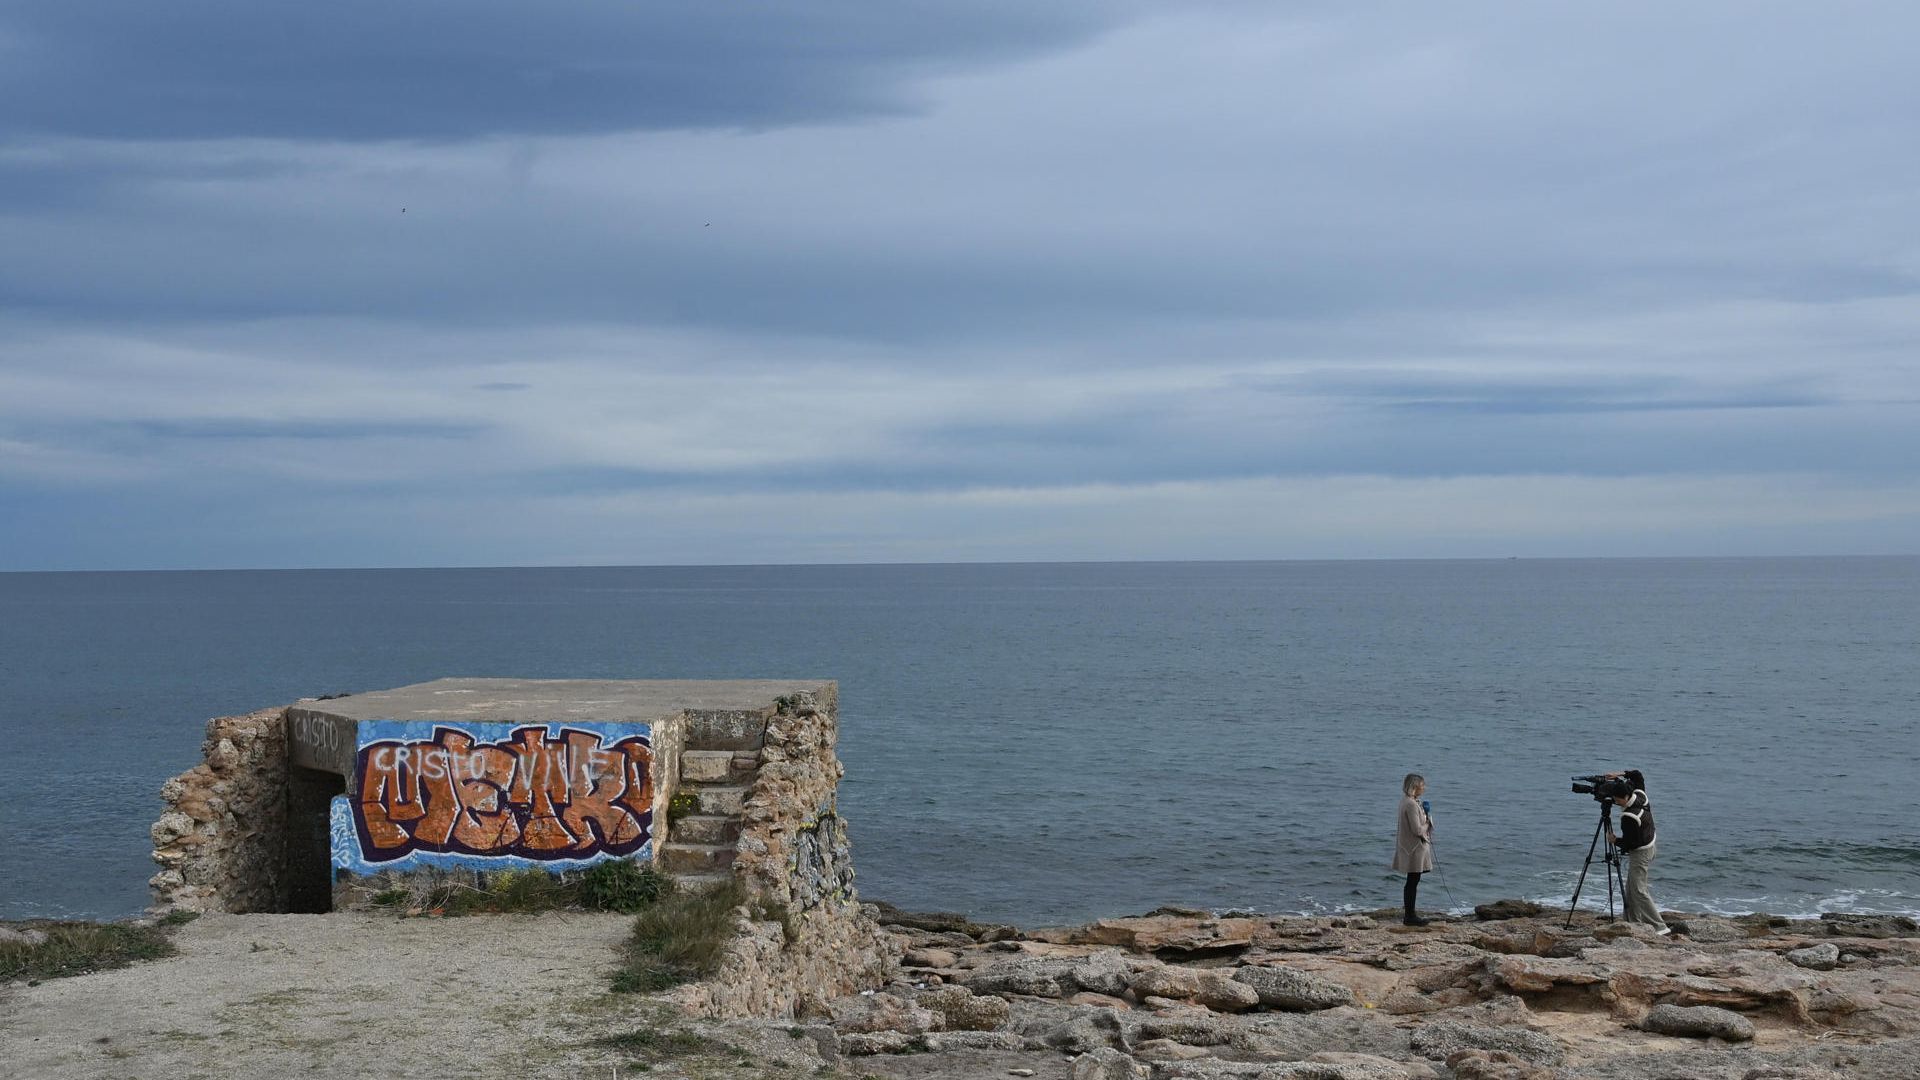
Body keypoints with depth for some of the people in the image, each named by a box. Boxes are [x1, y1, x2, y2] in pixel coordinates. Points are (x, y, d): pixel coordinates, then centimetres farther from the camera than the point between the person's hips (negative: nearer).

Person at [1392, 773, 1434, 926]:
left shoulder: (1406, 801, 11)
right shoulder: (1411, 804, -21)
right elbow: (1417, 830, -23)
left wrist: (1426, 820, 5)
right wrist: (1427, 824, -6)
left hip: (1411, 848, 10)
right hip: (1414, 848, -10)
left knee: (1412, 882, 14)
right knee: (1413, 882, -4)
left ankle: (1410, 915, 20)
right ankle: (1410, 916, 2)